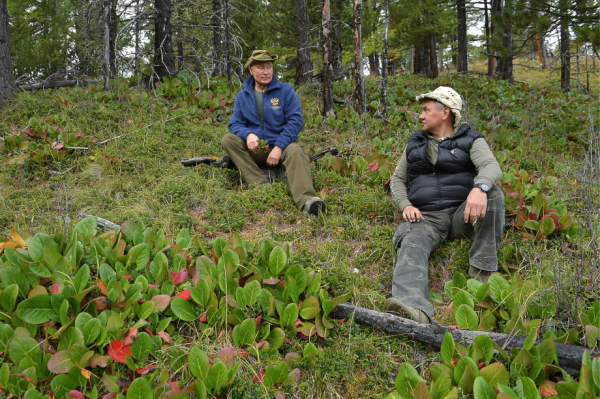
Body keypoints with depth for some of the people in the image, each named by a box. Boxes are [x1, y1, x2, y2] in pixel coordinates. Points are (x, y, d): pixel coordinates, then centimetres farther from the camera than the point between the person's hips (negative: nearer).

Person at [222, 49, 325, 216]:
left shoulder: (285, 90, 1)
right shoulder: (242, 96, 9)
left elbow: (295, 121, -7)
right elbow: (235, 123, 4)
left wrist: (279, 147, -19)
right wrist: (248, 134, -21)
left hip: (282, 145, -3)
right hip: (255, 149, 3)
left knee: (295, 152, -36)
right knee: (228, 140, -21)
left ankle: (306, 201, -59)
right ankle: (260, 183, -31)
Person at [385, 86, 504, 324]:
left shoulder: (471, 141, 7)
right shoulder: (415, 144, 21)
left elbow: (491, 166, -12)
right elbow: (398, 179, 23)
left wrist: (479, 188, -38)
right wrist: (405, 205, -1)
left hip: (462, 214, -1)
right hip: (426, 217, 1)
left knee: (493, 195, -30)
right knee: (411, 246, -32)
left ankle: (482, 271, -25)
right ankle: (413, 308, -61)